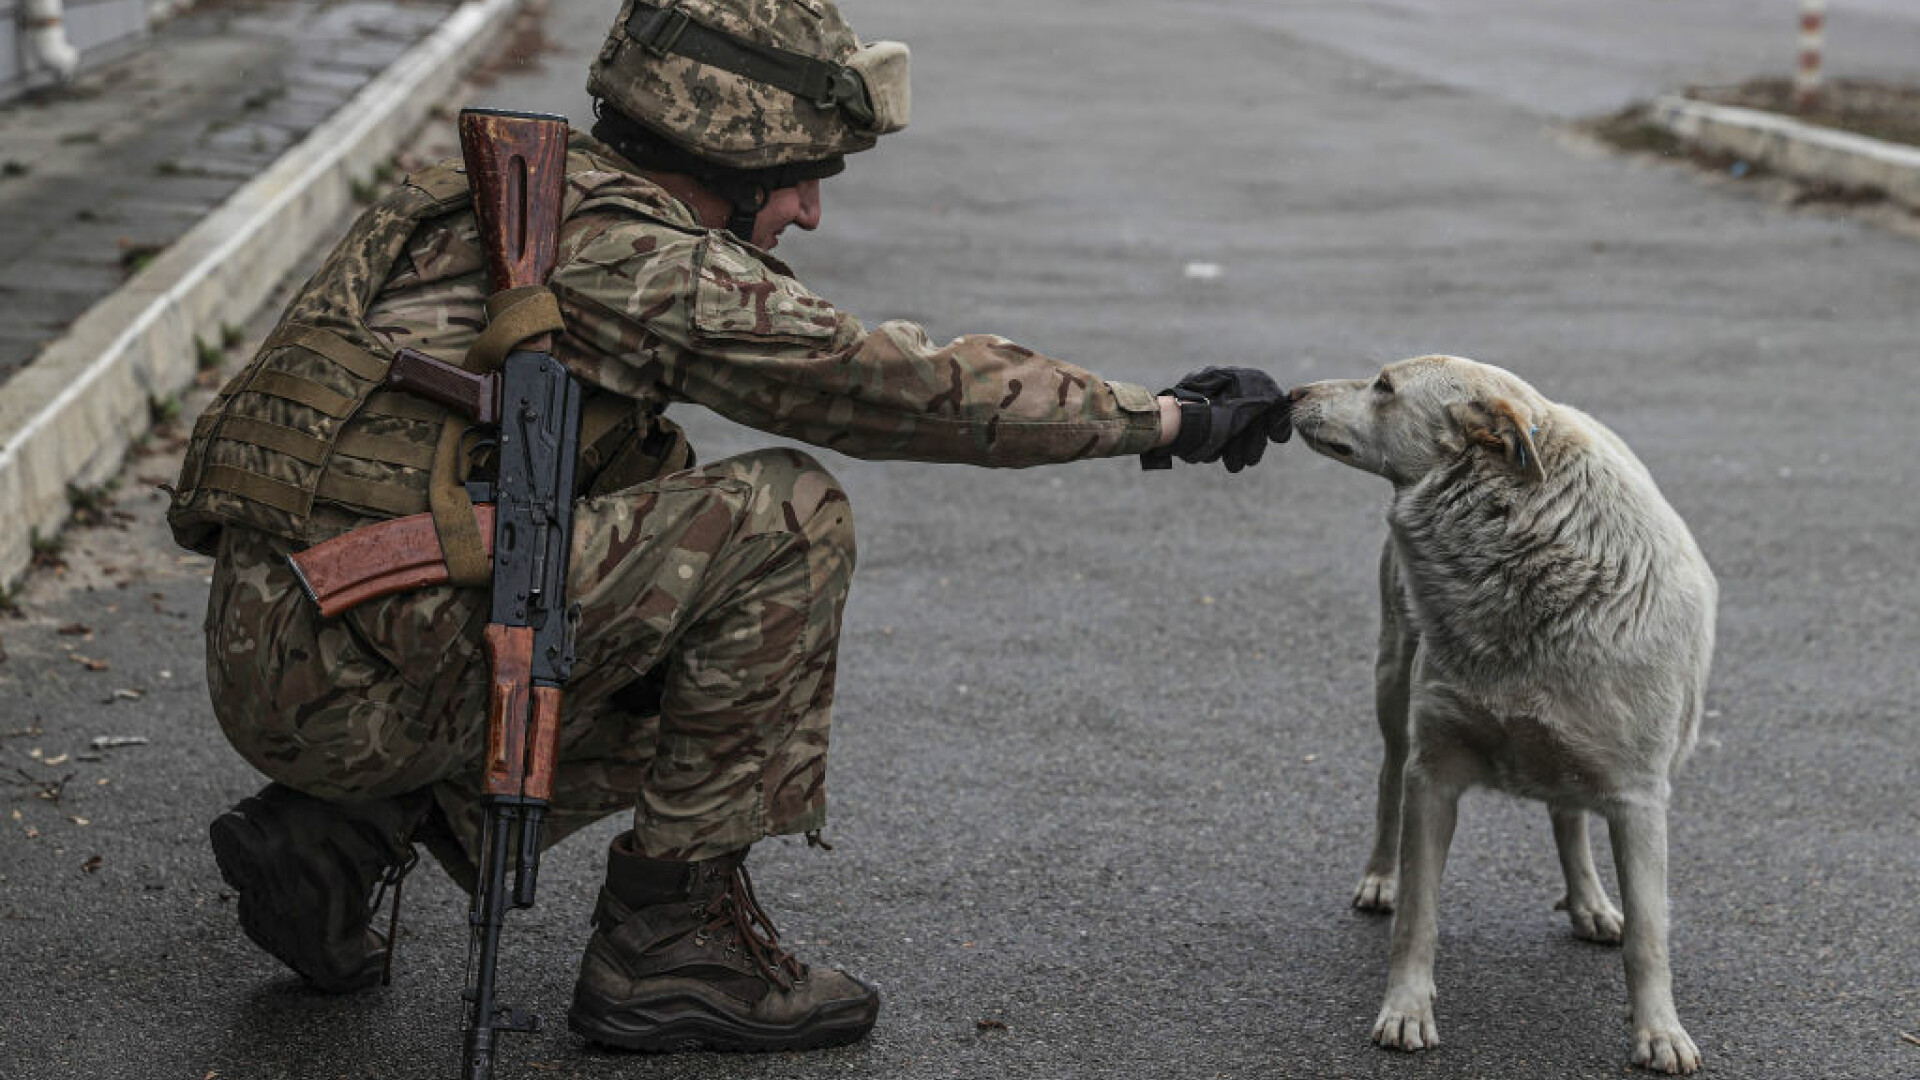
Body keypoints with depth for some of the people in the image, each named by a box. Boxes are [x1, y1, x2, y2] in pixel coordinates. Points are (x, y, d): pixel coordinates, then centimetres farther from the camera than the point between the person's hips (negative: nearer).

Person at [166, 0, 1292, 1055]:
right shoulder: (632, 252, -11)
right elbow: (902, 383, -9)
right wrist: (1168, 418, 0)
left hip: (272, 663, 10)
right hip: (352, 678, -10)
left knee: (684, 683, 22)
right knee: (787, 519, -11)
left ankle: (340, 835, 14)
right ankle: (670, 941, -2)